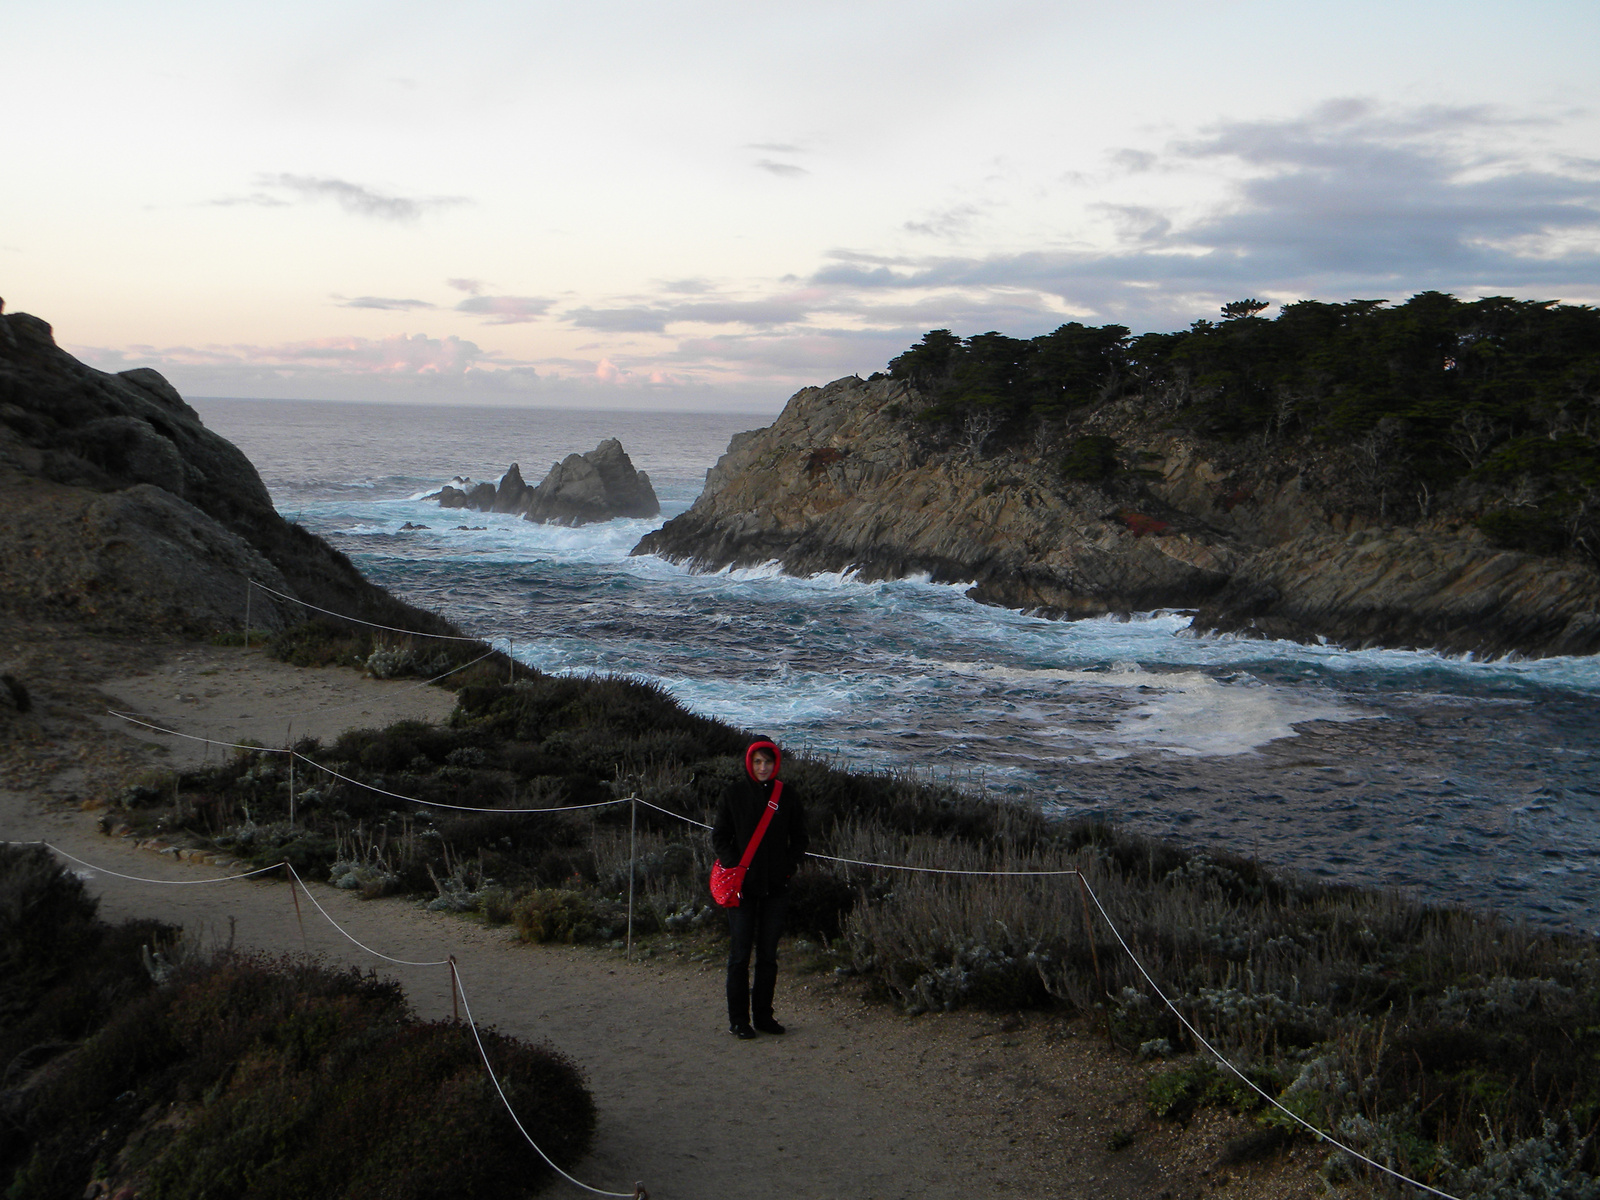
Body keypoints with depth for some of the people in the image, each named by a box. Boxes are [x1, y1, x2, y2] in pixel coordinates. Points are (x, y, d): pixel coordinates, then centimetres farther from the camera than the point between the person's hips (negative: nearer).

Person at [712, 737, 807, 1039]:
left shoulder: (787, 796, 4)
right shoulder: (734, 794, 0)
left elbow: (799, 838, 14)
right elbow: (719, 837, 4)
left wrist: (790, 866, 0)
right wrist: (734, 867, -8)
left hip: (776, 886, 2)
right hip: (742, 886, -2)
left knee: (768, 954, 7)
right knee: (740, 954, -1)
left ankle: (763, 1014, 17)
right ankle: (738, 1019, 7)